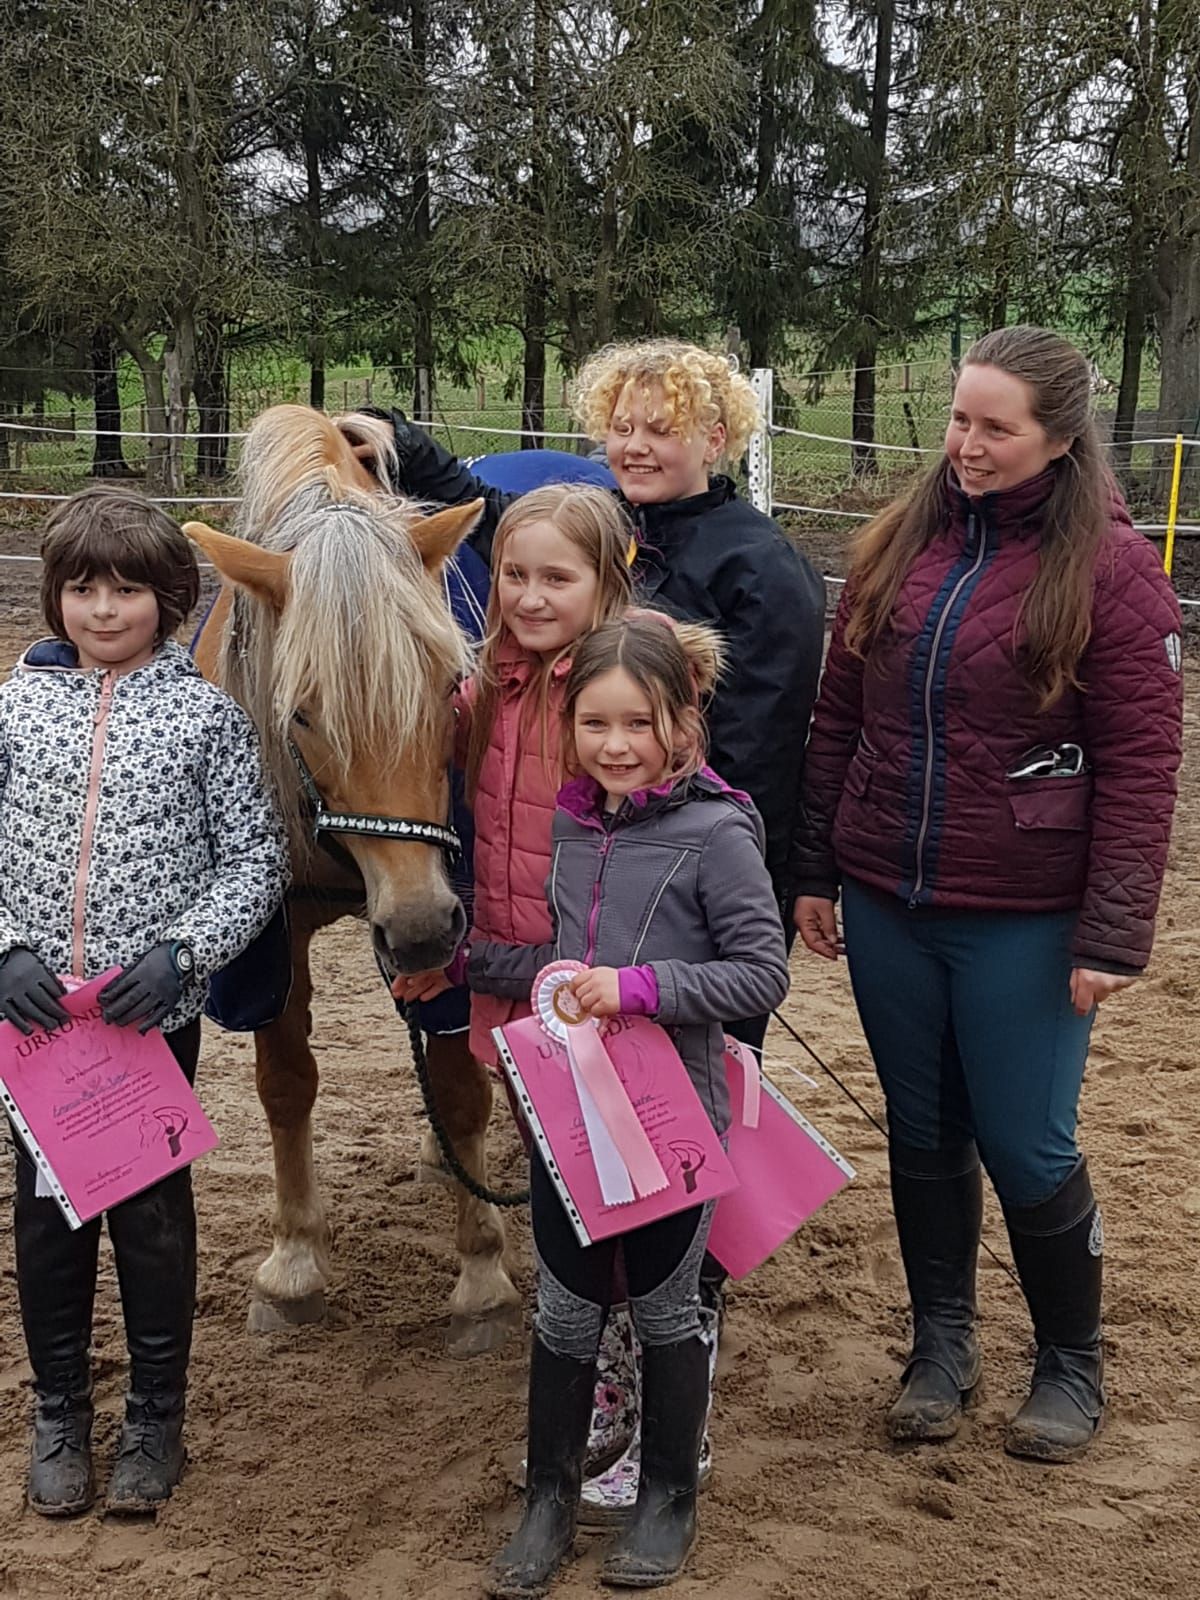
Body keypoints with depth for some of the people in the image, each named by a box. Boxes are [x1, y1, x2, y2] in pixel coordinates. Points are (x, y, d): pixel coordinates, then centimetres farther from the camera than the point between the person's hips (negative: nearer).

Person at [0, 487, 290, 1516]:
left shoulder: (206, 715, -5)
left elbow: (258, 861, -4)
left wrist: (181, 951, -16)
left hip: (156, 1012, -2)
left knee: (153, 1212, 9)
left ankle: (155, 1419, 27)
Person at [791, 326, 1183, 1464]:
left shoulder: (1109, 569, -10)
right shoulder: (900, 547, 4)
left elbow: (1139, 766, -11)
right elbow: (837, 719, 9)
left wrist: (1113, 937, -14)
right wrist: (814, 870, 8)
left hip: (1022, 922, -4)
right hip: (886, 905, 4)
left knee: (1026, 1148, 6)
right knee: (922, 1135, 16)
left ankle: (1071, 1365, 29)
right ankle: (941, 1345, 34)